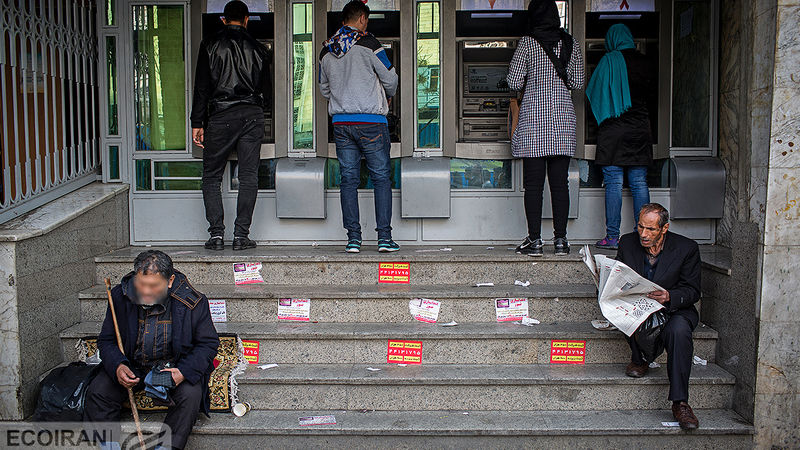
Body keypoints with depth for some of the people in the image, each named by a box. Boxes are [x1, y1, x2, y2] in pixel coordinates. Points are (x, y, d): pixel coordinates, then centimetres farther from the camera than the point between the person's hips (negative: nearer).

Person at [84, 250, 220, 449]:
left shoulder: (192, 302, -18)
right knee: (97, 392, -19)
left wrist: (184, 371, -25)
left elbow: (209, 343, -8)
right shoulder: (120, 296, -9)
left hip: (174, 366, -2)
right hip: (132, 365, 3)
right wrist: (117, 366, -20)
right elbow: (106, 340, 2)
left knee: (191, 394, -29)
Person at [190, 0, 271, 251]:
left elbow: (202, 87, -1)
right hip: (252, 117, 2)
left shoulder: (210, 45, 4)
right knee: (248, 177, 4)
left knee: (211, 177, 7)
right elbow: (267, 93, 11)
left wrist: (197, 123, 2)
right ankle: (241, 235, 2)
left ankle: (216, 234, 0)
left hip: (221, 116, -1)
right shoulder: (258, 49, 9)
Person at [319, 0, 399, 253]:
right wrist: (387, 97, 19)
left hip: (340, 122, 5)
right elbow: (390, 79, -2)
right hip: (371, 121, -4)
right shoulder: (368, 44, -6)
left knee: (348, 179, 7)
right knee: (381, 177, 3)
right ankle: (384, 237, -1)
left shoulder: (326, 51, 10)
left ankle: (353, 238, 4)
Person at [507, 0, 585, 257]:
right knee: (559, 182, 6)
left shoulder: (527, 43, -3)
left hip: (533, 118, -3)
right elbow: (578, 82, 10)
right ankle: (560, 240, 7)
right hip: (563, 119, 3)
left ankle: (535, 240, 0)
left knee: (533, 183, 0)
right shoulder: (570, 43, 7)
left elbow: (514, 83, -4)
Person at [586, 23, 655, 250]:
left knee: (613, 182, -3)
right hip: (640, 128, 5)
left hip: (614, 129, -4)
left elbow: (592, 92, -1)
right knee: (639, 183, 6)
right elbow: (650, 93, 18)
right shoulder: (643, 61, 8)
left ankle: (612, 236, -3)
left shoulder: (609, 60, -6)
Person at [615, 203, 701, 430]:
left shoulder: (687, 248, -9)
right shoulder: (627, 243, -1)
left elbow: (693, 291, -9)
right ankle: (639, 359, -6)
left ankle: (680, 402, -29)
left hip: (675, 309, -1)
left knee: (679, 331, -35)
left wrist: (669, 297, -30)